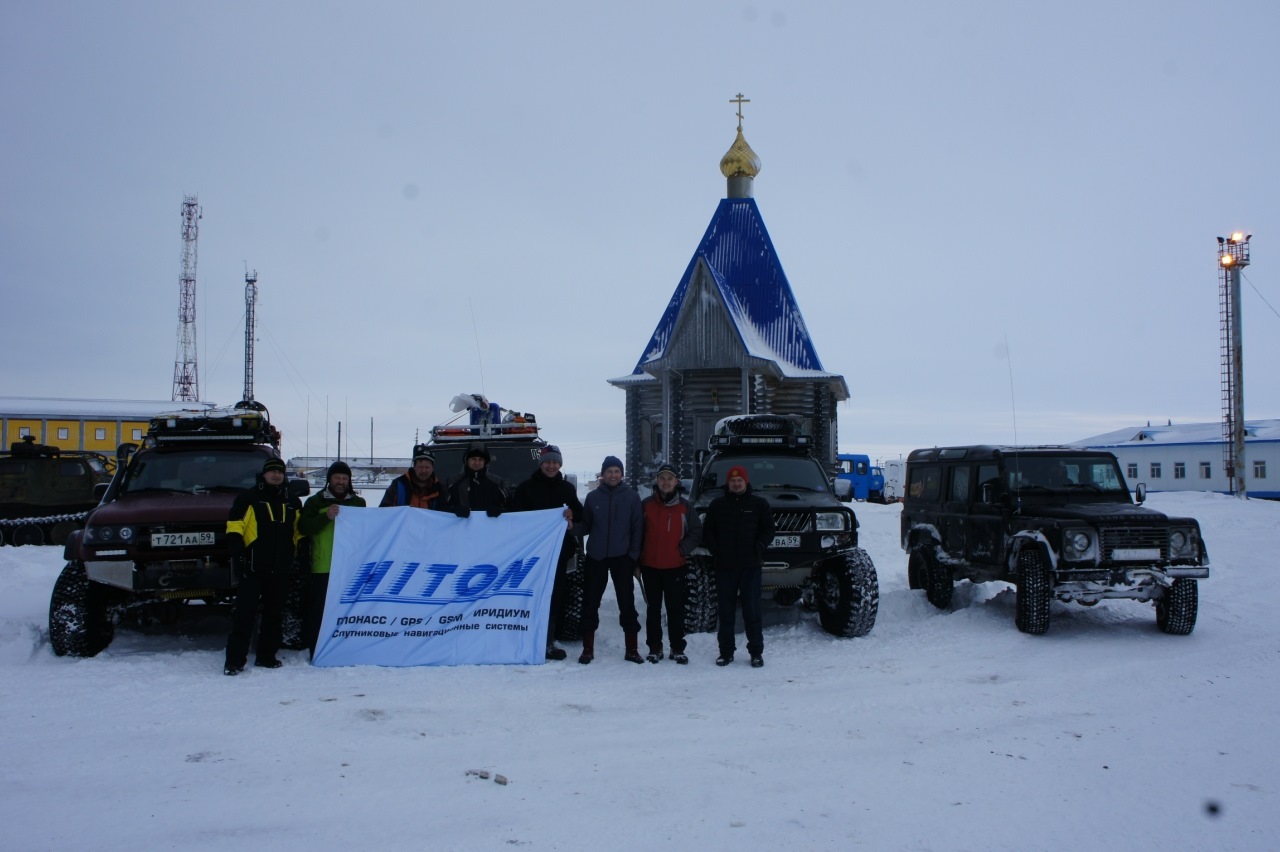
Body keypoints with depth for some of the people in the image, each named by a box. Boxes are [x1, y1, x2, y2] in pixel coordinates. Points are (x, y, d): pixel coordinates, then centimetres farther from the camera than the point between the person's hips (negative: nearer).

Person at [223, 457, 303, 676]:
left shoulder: (292, 502, 17)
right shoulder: (248, 498, 1)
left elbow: (300, 532, 25)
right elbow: (234, 529, -5)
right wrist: (238, 556, -13)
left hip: (281, 570, 5)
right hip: (253, 568, -5)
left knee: (275, 616, 8)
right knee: (245, 614, -7)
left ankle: (267, 656, 17)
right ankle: (234, 660, -5)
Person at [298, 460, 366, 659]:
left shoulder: (358, 502, 18)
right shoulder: (316, 501, 10)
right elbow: (303, 527, -3)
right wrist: (326, 517, -15)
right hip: (322, 566, -2)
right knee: (319, 611, -2)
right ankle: (317, 653, 4)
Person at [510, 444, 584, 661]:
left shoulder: (567, 488, 13)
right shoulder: (526, 487, 4)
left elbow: (580, 515, 15)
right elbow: (515, 515, 2)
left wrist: (572, 515, -8)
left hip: (559, 550, 3)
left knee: (555, 596, 5)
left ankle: (548, 642, 13)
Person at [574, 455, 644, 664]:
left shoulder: (632, 497, 1)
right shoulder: (593, 497, 4)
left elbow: (637, 528, 1)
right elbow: (586, 526, 7)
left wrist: (634, 555, -6)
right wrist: (573, 527, -13)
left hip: (622, 557, -1)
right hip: (596, 557, 1)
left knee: (627, 603, 2)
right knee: (590, 603, 4)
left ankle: (632, 649, 10)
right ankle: (588, 649, 13)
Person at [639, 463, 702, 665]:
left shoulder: (684, 506, 2)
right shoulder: (646, 504, 3)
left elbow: (696, 532, 3)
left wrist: (682, 550, -8)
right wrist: (637, 557, 0)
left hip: (676, 566, -1)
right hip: (650, 566, 1)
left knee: (676, 608, 2)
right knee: (653, 608, 7)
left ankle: (678, 649, 10)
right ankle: (654, 648, 14)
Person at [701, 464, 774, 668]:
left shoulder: (759, 504, 5)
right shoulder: (717, 505, 8)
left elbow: (768, 530, 7)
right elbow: (707, 531, 11)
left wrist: (758, 548, -7)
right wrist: (716, 550, -2)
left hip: (750, 566, -1)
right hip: (724, 567, 1)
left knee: (752, 610, 0)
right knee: (725, 611, 5)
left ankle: (756, 652, 8)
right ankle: (726, 651, 13)